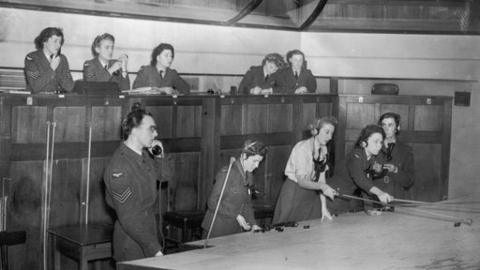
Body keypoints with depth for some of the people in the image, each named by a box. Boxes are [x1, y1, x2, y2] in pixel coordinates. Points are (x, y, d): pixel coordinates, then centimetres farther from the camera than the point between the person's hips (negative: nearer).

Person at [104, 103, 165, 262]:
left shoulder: (145, 155, 4)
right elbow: (128, 218, -22)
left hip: (150, 233, 7)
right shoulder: (119, 167, -20)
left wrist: (160, 157, 1)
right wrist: (155, 250, -25)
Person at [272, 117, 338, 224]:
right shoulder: (302, 148, -20)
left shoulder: (323, 150, 2)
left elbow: (321, 177, 1)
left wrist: (323, 206, -5)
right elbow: (301, 181, -23)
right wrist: (322, 186, -35)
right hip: (294, 193, -7)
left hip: (311, 195, 7)